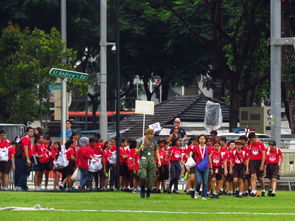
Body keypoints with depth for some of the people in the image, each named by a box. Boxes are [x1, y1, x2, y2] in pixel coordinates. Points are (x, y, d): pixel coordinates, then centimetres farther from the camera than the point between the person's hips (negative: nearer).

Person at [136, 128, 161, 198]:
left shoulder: (153, 143, 10)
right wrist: (140, 148, -15)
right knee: (143, 176, -20)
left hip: (151, 161, 3)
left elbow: (157, 152, 14)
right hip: (143, 161, -3)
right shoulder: (141, 142, 3)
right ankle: (142, 190, 3)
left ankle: (148, 193, 14)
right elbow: (136, 152, 5)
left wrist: (159, 160, 1)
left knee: (150, 178, 1)